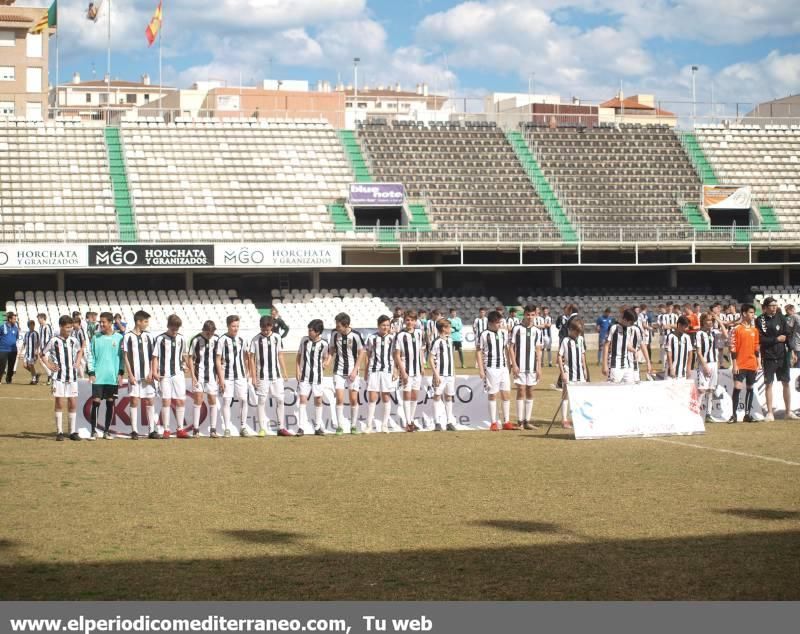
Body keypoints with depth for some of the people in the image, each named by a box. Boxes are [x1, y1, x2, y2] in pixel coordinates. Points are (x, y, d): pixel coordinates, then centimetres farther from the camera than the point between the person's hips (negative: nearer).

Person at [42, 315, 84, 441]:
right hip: (59, 376, -4)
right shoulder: (54, 340, -6)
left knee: (73, 403, 3)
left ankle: (73, 431, 9)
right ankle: (59, 432, 3)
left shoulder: (73, 340, 6)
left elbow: (79, 351, 25)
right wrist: (49, 366, -5)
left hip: (72, 376, 4)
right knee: (59, 403, -1)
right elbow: (43, 355, 4)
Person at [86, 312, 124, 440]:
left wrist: (121, 373, -1)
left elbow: (122, 357, 5)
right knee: (96, 402, -6)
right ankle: (93, 431, -2)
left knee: (110, 403, 5)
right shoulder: (96, 337, 4)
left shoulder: (119, 338, 2)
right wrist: (91, 372, -2)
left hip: (113, 377, 0)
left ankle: (107, 431, 14)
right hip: (98, 377, 0)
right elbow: (90, 356, 6)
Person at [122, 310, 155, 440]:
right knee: (134, 401, -2)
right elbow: (126, 357, -1)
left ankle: (152, 429, 9)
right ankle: (134, 431, 1)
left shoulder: (148, 336, 8)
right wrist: (130, 375, -7)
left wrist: (151, 373, -2)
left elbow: (152, 356, 9)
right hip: (134, 376, -3)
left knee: (150, 401, 3)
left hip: (147, 376, 3)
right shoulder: (128, 336, -2)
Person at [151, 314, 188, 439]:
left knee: (181, 401, 2)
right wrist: (154, 372, -11)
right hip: (165, 375, -4)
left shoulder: (181, 339, 8)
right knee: (166, 401, -5)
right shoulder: (160, 339, -3)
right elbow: (155, 357, -2)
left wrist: (185, 360, 3)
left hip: (178, 374, 4)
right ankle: (165, 430, 1)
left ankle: (180, 429, 11)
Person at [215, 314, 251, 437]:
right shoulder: (222, 340, -6)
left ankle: (243, 427, 7)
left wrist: (247, 372, 13)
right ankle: (227, 429, 2)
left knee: (243, 400, -1)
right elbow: (218, 360, -6)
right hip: (227, 376, -4)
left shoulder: (240, 340, 8)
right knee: (226, 400, -3)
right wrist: (220, 378, -11)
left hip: (240, 375, 4)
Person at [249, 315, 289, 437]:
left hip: (276, 375, 3)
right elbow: (251, 358, -2)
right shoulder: (256, 339, -4)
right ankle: (262, 428, 5)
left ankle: (281, 428, 9)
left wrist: (284, 372, 7)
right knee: (262, 401, 0)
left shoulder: (277, 338, 4)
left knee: (280, 400, 2)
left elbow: (280, 356, 11)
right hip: (262, 376, -3)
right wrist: (254, 377, -6)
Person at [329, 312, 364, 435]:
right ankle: (339, 427, 0)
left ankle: (354, 426, 16)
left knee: (353, 399, 2)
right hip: (338, 371, 1)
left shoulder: (355, 335, -12)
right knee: (339, 399, -6)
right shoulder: (334, 333, -4)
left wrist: (355, 370, -8)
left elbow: (360, 354, -3)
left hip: (352, 372, -1)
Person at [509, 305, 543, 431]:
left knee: (530, 392, 5)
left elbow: (538, 350, 10)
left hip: (532, 367, 4)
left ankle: (528, 420, 10)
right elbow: (511, 347, -2)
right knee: (521, 391, -5)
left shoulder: (537, 331, 9)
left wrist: (539, 367, 4)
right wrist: (514, 365, -9)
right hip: (520, 366, -3)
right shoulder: (517, 329, -1)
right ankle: (520, 421, -3)